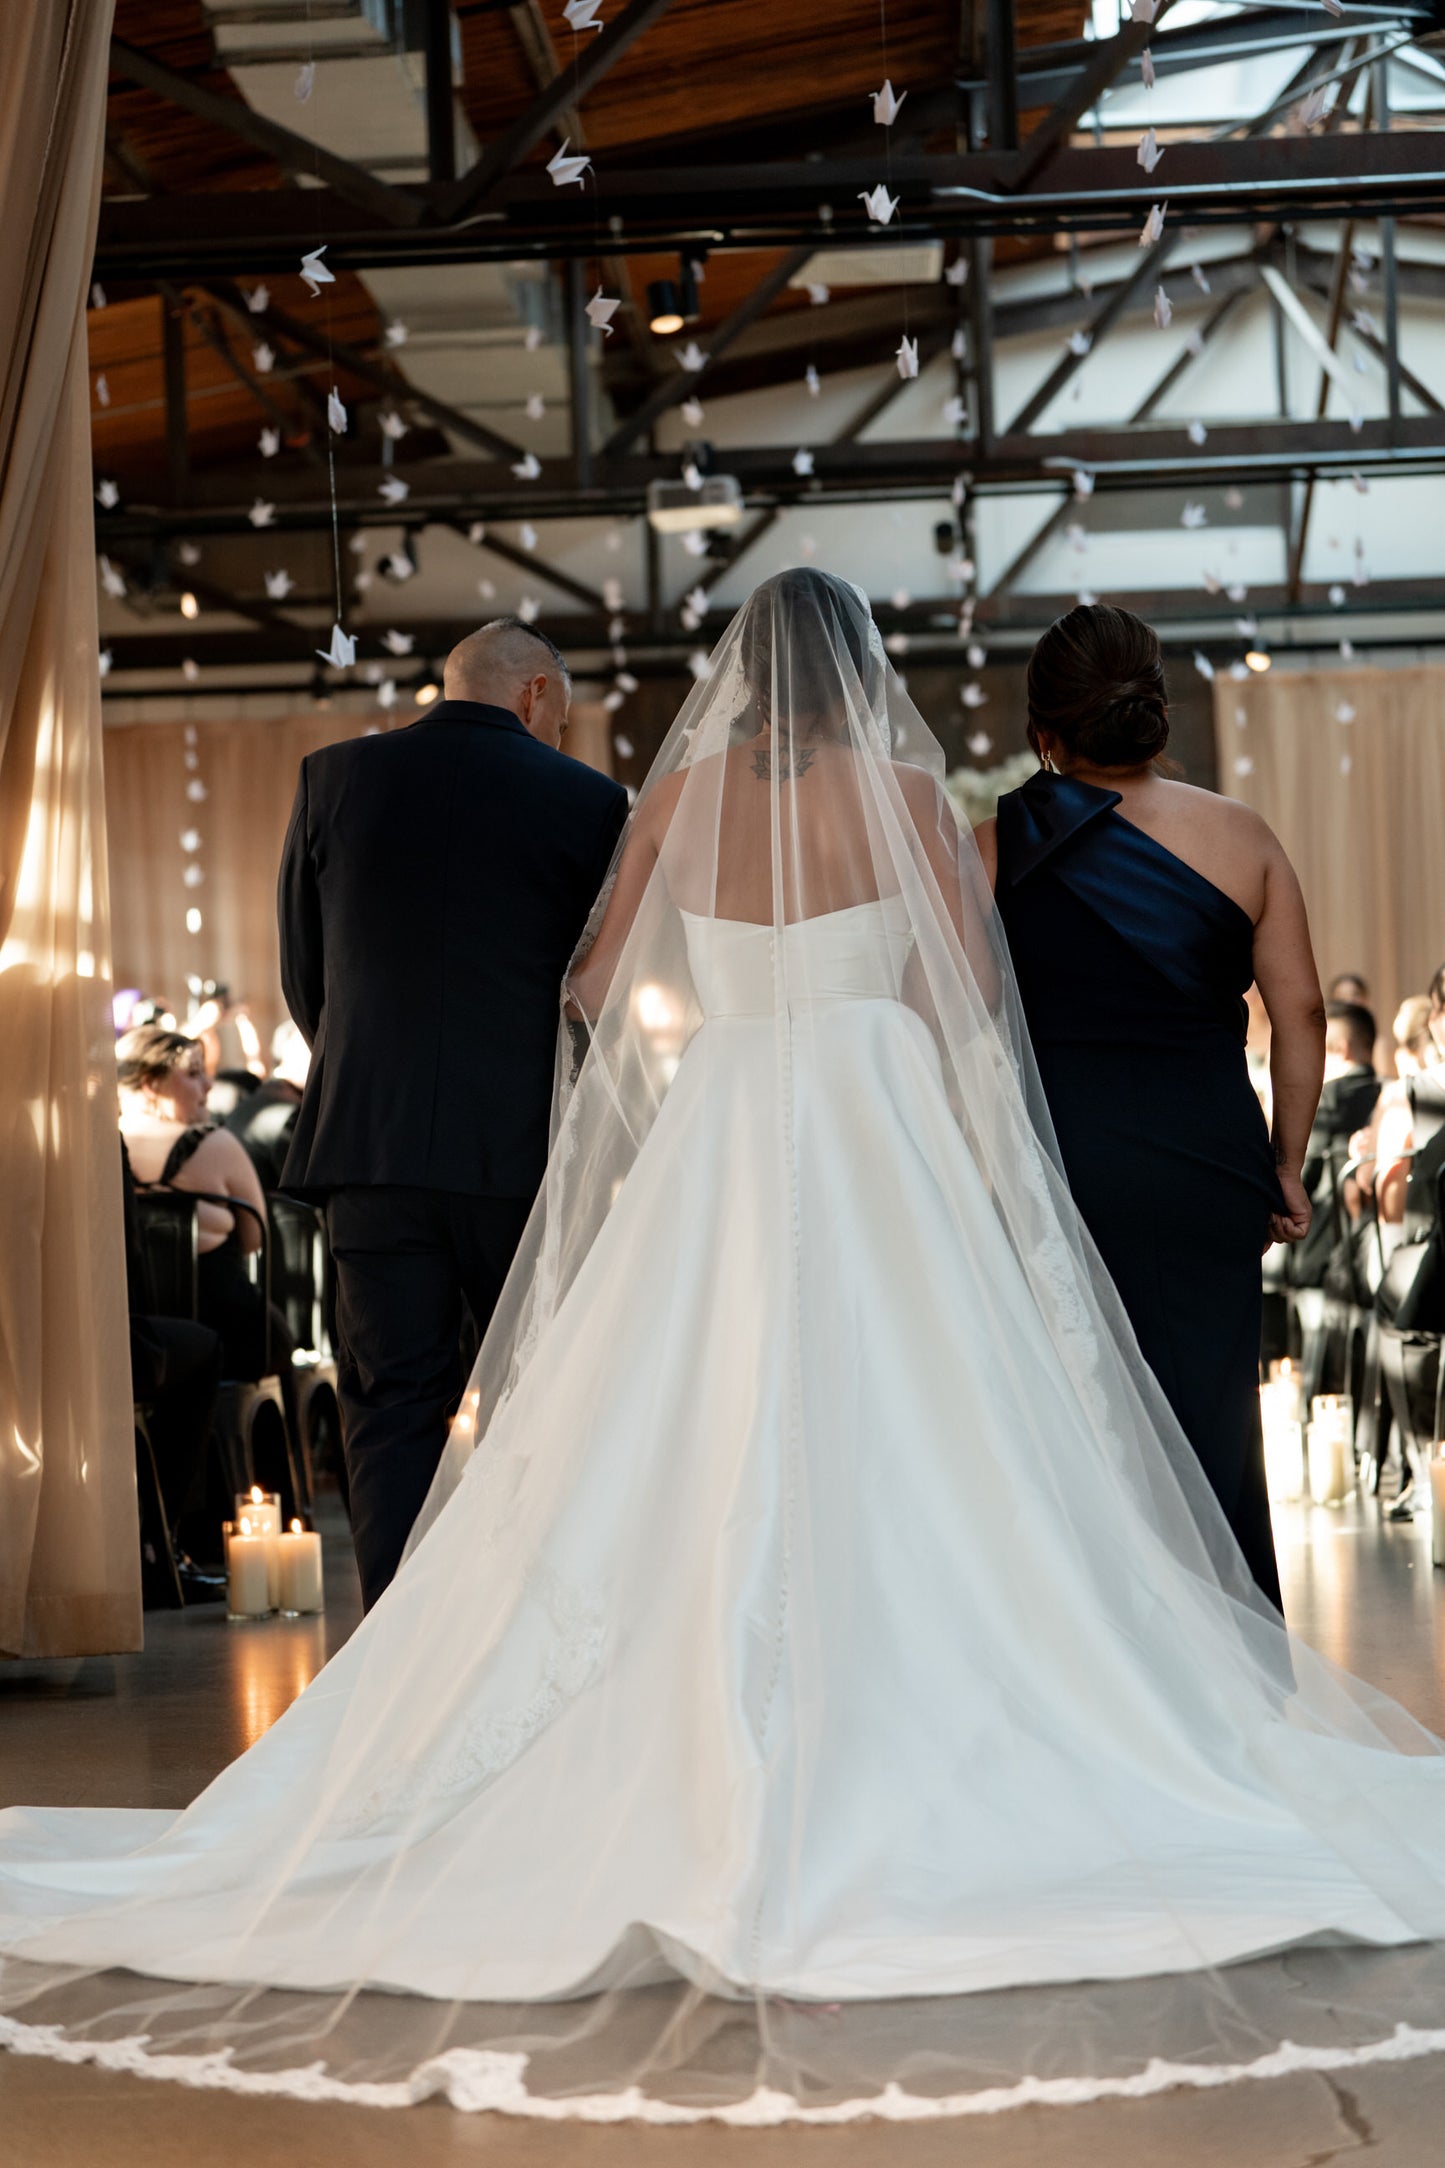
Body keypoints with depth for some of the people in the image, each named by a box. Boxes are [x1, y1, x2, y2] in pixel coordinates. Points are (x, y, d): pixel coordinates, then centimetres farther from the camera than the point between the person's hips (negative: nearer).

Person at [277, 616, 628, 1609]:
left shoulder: (332, 777, 6)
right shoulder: (587, 801, 0)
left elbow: (301, 974, 11)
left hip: (368, 1141, 2)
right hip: (526, 1147, -1)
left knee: (392, 1406, 4)